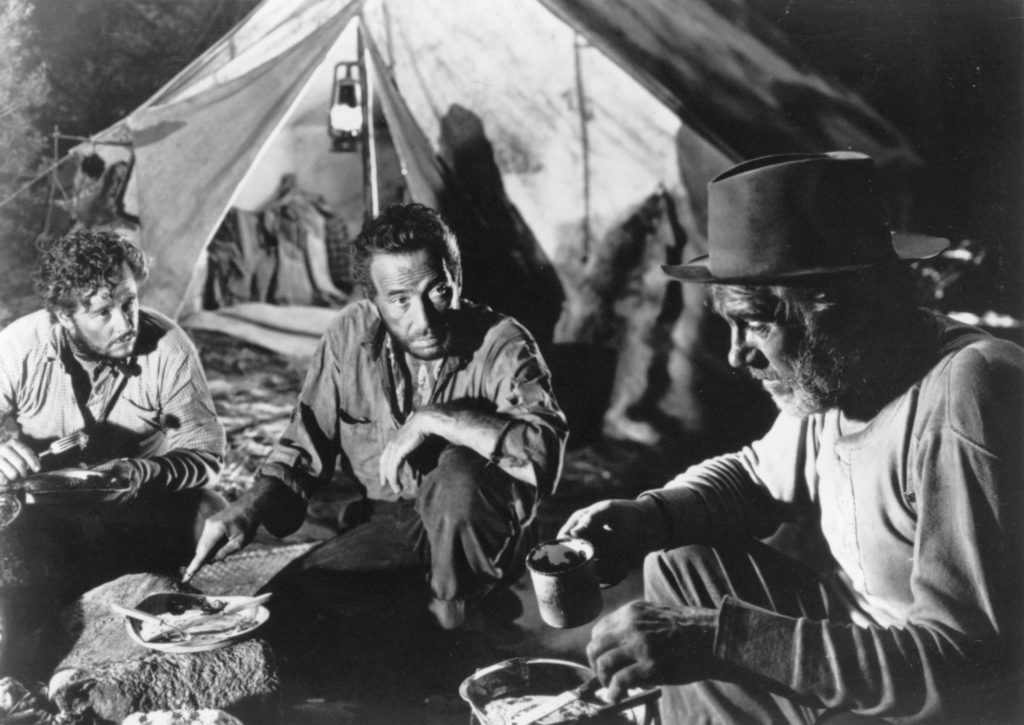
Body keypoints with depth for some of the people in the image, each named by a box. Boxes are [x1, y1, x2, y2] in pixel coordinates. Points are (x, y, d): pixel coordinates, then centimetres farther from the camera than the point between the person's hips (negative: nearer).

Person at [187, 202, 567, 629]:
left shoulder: (500, 346, -18)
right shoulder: (350, 335, -6)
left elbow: (543, 450, -35)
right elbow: (305, 447, 4)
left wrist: (433, 420, -34)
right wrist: (249, 510, -14)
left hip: (473, 530, -4)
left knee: (458, 476, -34)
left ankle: (453, 607, -9)